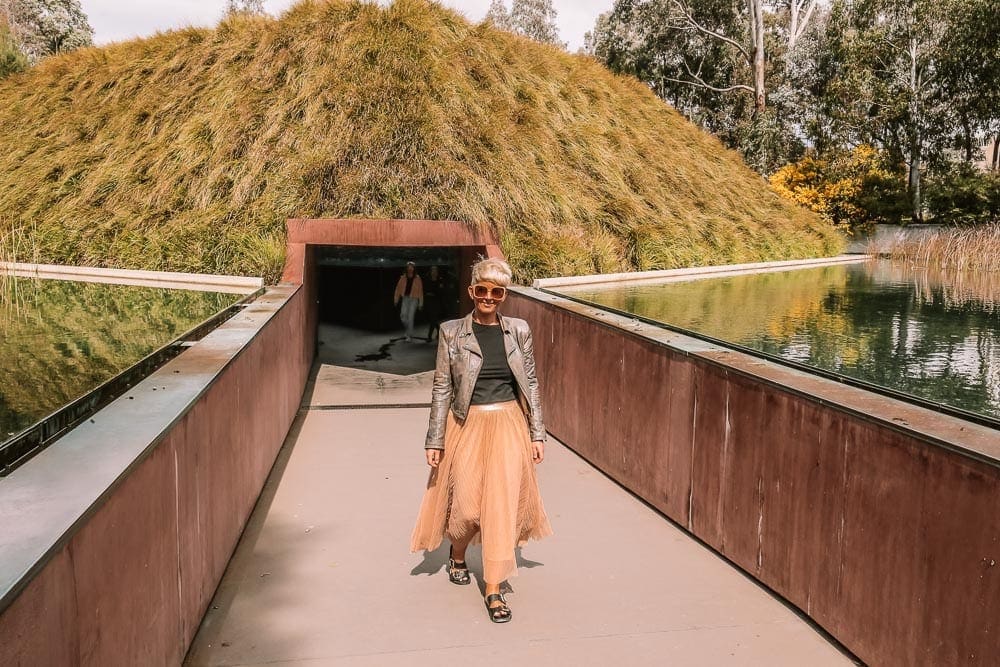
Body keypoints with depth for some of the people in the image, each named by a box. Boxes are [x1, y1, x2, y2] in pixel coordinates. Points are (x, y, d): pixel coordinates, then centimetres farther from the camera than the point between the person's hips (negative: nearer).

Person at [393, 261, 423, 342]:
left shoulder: (417, 279, -3)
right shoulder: (403, 278, 4)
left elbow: (420, 291, -2)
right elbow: (398, 288, 7)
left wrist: (421, 303, -4)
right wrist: (396, 300, 5)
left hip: (414, 299, -3)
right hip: (405, 298, 3)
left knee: (410, 317, -7)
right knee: (403, 315, -8)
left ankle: (409, 336, 1)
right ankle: (408, 330, 20)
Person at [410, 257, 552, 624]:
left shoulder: (519, 330, 1)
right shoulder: (451, 332, -4)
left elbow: (531, 384, 6)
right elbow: (441, 388, -2)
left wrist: (537, 433, 4)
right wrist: (435, 440, -3)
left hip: (508, 426, 1)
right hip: (467, 426, -1)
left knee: (503, 504, -1)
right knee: (467, 504, 6)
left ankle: (494, 590, 11)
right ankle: (457, 555, 40)